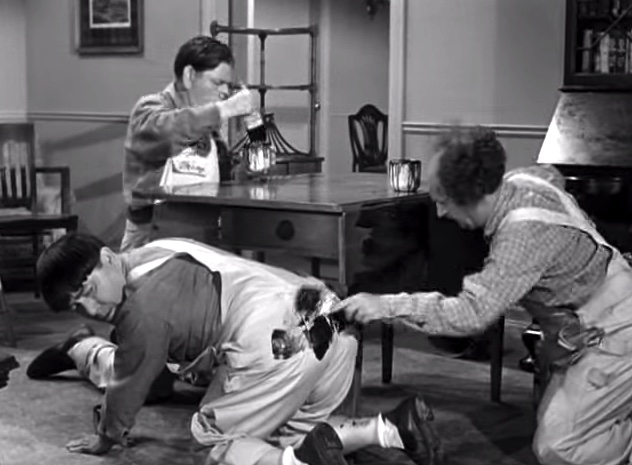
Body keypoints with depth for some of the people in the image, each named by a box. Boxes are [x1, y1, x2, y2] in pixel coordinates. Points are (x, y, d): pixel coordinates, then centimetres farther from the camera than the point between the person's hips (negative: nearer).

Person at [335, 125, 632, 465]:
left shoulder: (526, 230, -34)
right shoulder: (519, 179, -8)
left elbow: (473, 313, -36)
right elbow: (553, 175, 19)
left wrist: (386, 306, -34)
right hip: (580, 331, 9)